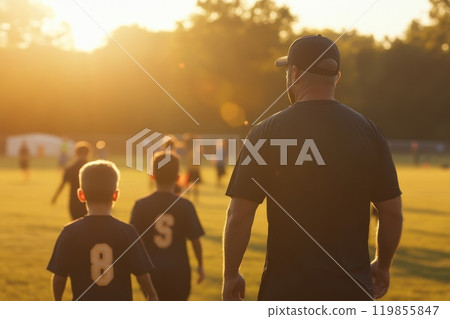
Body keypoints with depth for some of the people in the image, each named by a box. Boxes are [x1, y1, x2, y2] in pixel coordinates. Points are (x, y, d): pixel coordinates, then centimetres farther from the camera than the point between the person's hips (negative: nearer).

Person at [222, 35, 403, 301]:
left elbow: (239, 214, -7)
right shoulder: (368, 131, 1)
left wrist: (231, 275, 5)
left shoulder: (267, 132, -6)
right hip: (352, 288, 2)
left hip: (285, 287, -2)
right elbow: (392, 211, 4)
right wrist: (382, 265, 19)